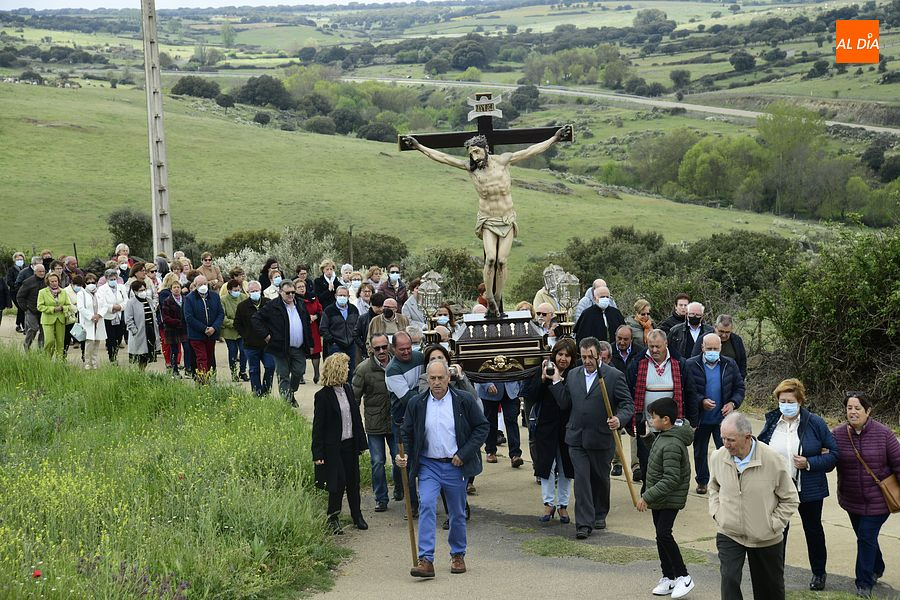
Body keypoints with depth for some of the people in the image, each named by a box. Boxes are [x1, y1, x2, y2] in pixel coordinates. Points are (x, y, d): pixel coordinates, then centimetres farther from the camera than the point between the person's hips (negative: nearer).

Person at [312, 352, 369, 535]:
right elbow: (318, 426, -11)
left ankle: (357, 515, 26)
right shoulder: (323, 396, -13)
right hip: (333, 447, -6)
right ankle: (333, 518, 12)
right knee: (338, 482, -5)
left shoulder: (348, 389, 6)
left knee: (353, 481, 13)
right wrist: (318, 453, -13)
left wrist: (361, 442, 13)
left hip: (350, 444, 6)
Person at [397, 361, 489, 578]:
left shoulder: (464, 401, -3)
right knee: (426, 506, -18)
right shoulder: (416, 404, 1)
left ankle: (458, 555, 31)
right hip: (428, 465, 0)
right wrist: (404, 456, -8)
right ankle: (426, 560, -21)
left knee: (458, 513, 11)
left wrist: (464, 454, -7)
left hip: (455, 466, 0)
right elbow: (407, 434, 10)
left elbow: (482, 427, 1)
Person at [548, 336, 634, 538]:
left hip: (602, 438, -2)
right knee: (581, 479, -4)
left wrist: (619, 419, -28)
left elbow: (628, 405, -9)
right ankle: (584, 523, -4)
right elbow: (565, 404, 8)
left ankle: (600, 515, 34)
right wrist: (556, 381, 0)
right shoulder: (573, 375, 8)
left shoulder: (614, 376, -6)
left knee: (601, 479, 14)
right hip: (577, 438, 2)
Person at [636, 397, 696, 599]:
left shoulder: (672, 445, -25)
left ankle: (683, 577, -3)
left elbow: (671, 479, -28)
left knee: (663, 535, -12)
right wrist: (649, 496, 20)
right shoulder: (663, 436, 8)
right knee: (662, 536, 13)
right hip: (659, 499, 10)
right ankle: (668, 577, 21)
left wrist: (647, 496, -26)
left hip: (670, 499, -10)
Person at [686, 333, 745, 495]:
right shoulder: (691, 365, -6)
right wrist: (701, 401, -20)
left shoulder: (730, 365, 1)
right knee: (700, 452, 13)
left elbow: (739, 388, 7)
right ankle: (702, 481, 29)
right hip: (701, 419, 0)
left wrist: (732, 403, -10)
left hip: (722, 418, 0)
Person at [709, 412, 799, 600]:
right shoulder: (718, 457, -8)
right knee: (729, 578, -16)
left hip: (766, 539, -1)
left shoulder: (773, 460, -19)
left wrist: (772, 524, -11)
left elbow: (790, 499, -6)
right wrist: (716, 512, 3)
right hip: (728, 534, 1)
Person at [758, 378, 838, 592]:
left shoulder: (815, 423, -13)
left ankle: (819, 573, 36)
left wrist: (809, 463, -21)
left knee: (813, 530, 17)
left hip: (808, 488, -2)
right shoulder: (772, 422, -3)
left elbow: (834, 453, -9)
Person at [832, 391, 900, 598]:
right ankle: (877, 569, 44)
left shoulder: (883, 434, -13)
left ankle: (865, 584, 7)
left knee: (867, 537, -6)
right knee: (865, 536, 19)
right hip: (852, 500, 4)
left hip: (877, 500, -4)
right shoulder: (838, 434, -7)